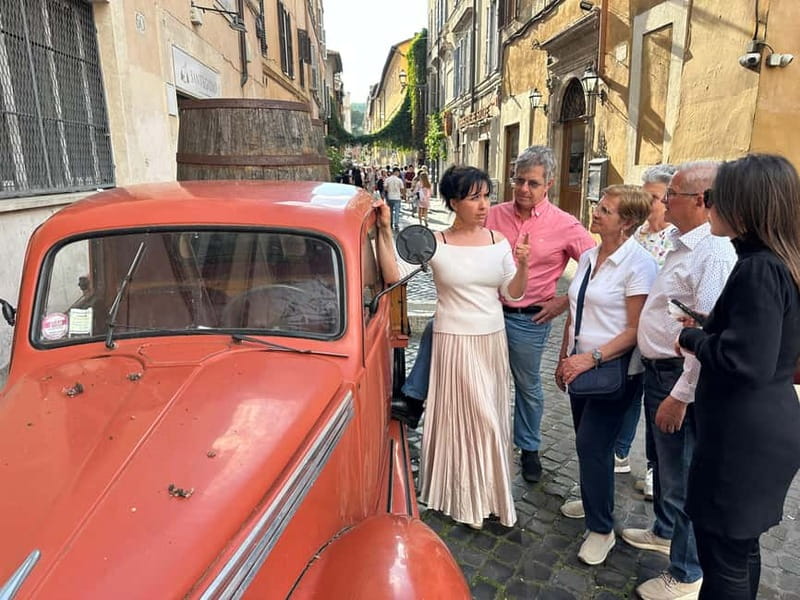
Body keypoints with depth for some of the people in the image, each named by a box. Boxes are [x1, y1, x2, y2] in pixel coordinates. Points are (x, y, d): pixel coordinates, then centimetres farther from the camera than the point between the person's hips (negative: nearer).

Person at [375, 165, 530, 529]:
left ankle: (488, 490, 37)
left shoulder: (499, 241, 1)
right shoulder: (436, 243, -10)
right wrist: (385, 231, -27)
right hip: (454, 342, -4)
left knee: (491, 415, 15)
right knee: (462, 416, 5)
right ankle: (467, 498, 26)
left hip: (492, 340, 4)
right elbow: (393, 274, -20)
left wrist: (523, 266, -15)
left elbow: (512, 294, 2)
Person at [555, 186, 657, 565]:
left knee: (592, 444, -2)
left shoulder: (639, 263, -15)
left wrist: (591, 358, -22)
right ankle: (594, 500, 40)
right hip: (583, 366, 7)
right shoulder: (588, 257, 7)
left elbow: (636, 329, -17)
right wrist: (564, 358, 13)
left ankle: (601, 529, 17)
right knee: (587, 441, 17)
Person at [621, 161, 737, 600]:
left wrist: (681, 395, -24)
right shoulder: (681, 245, 9)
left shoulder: (714, 253, -22)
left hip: (681, 377, -10)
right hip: (657, 369, 10)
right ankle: (664, 531, 48)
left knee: (682, 476, 5)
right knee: (662, 462, 25)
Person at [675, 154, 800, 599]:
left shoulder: (759, 269, -22)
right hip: (763, 429, 10)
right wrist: (705, 331, 5)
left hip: (744, 436, -9)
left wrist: (691, 338, -12)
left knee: (724, 551, 8)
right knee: (740, 544, 25)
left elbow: (748, 362, -27)